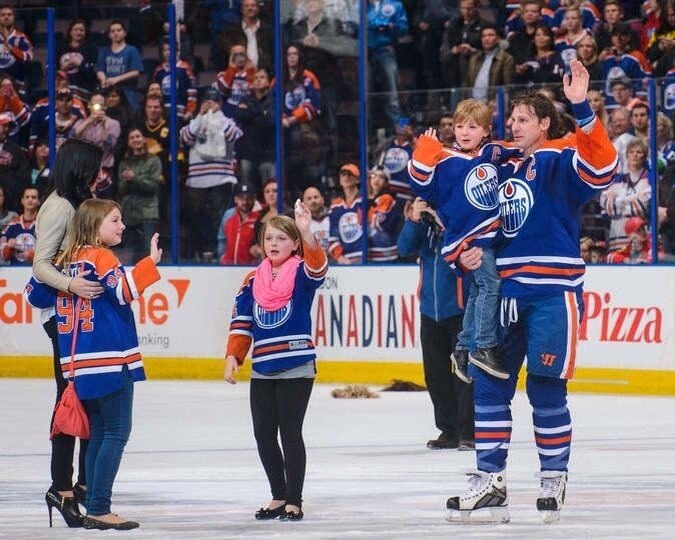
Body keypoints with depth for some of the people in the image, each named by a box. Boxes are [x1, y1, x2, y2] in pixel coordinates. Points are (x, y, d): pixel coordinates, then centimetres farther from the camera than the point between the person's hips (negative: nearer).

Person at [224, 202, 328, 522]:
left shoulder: (302, 274, -3)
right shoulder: (253, 281, 8)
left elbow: (317, 266, -26)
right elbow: (241, 322, 10)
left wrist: (307, 233, -43)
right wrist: (233, 357, -2)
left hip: (296, 367, -5)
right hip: (262, 371, 5)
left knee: (290, 433, -2)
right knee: (263, 435, 7)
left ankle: (294, 501, 7)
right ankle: (278, 496, 20)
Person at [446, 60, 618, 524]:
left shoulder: (560, 160, -6)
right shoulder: (508, 168, 17)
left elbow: (601, 167, -28)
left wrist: (581, 107, -36)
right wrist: (475, 251, 7)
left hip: (553, 292, -7)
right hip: (509, 290, 8)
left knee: (546, 389, -4)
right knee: (489, 383, 4)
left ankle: (554, 480, 12)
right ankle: (490, 481, 8)